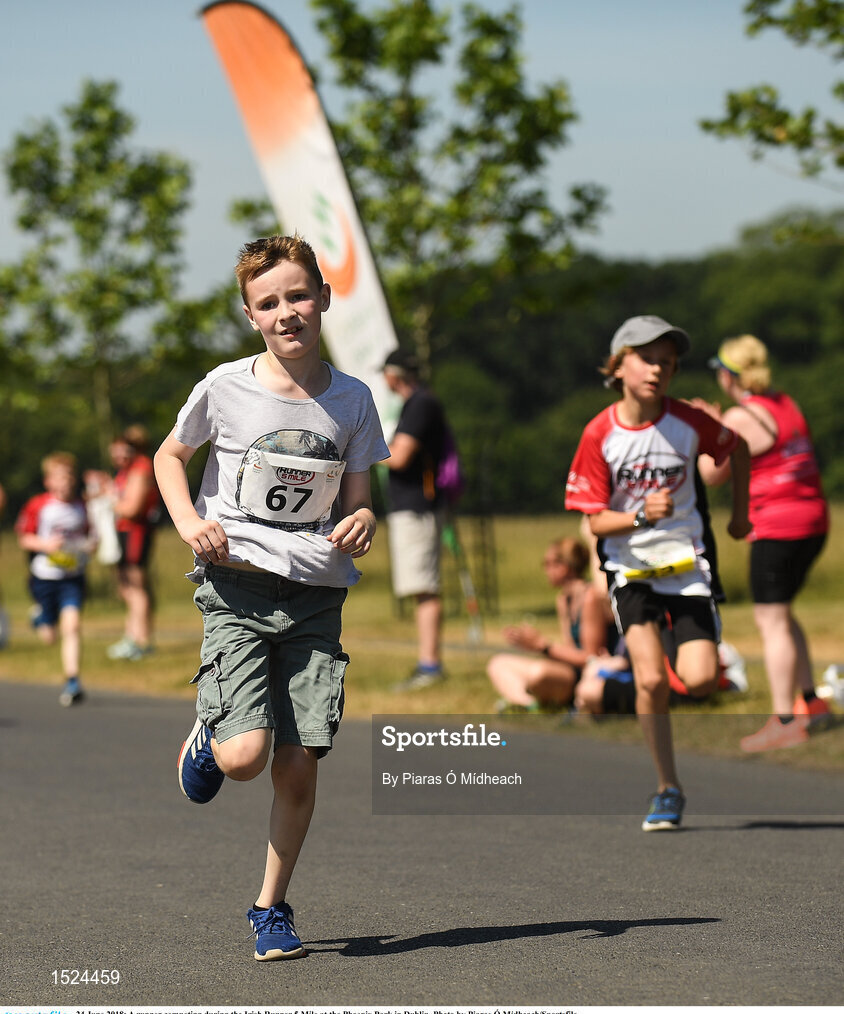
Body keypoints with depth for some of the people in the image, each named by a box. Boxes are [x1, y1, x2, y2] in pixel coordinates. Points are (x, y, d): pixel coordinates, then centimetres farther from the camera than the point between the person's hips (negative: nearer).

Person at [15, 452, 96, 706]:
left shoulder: (81, 507, 2)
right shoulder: (37, 505, -7)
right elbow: (23, 538, -2)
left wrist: (89, 545, -4)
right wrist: (44, 544, -19)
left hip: (73, 577, 1)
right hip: (44, 577, -1)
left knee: (72, 625, -18)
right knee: (49, 637, 8)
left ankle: (72, 681, -14)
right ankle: (39, 615, 45)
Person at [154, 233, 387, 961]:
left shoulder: (351, 401, 3)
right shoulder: (225, 388, -3)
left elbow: (356, 498, 11)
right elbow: (170, 455, 13)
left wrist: (361, 522, -13)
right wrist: (189, 521, -4)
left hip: (316, 592, 2)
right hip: (238, 584, -2)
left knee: (299, 766, -1)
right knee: (245, 757, -17)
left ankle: (272, 906, 18)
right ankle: (207, 734, 20)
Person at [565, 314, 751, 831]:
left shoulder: (689, 422, -7)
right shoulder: (600, 434, -10)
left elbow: (738, 448, 14)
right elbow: (596, 520, -8)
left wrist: (740, 513, 17)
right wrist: (641, 517, -26)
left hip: (686, 561, 1)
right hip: (630, 567, -1)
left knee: (700, 681, -13)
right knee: (651, 678, -17)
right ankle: (668, 788, 0)